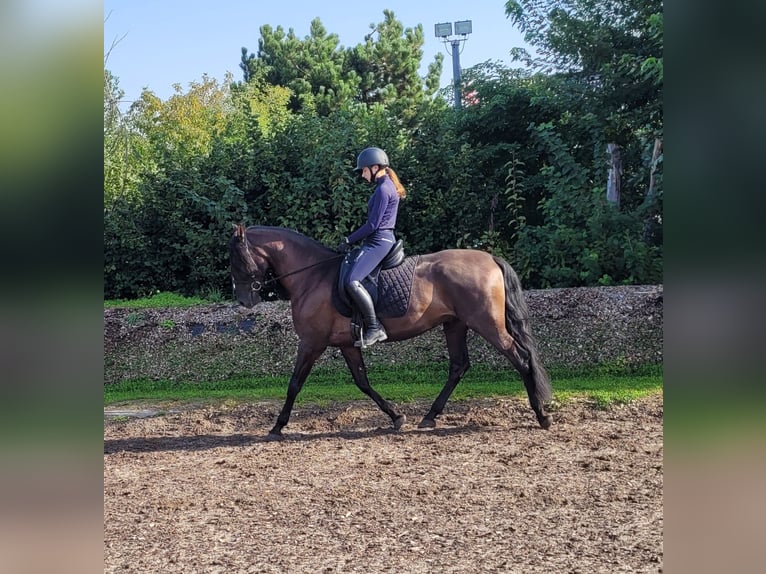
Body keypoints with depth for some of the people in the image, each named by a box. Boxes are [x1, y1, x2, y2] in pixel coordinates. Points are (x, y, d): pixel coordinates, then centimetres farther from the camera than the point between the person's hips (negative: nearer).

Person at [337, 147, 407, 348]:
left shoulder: (383, 189, -15)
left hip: (378, 241, -11)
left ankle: (374, 328, -19)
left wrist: (349, 240, -10)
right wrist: (353, 240, 16)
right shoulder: (387, 186, 16)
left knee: (352, 281, -23)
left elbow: (373, 224, -18)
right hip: (379, 240, 11)